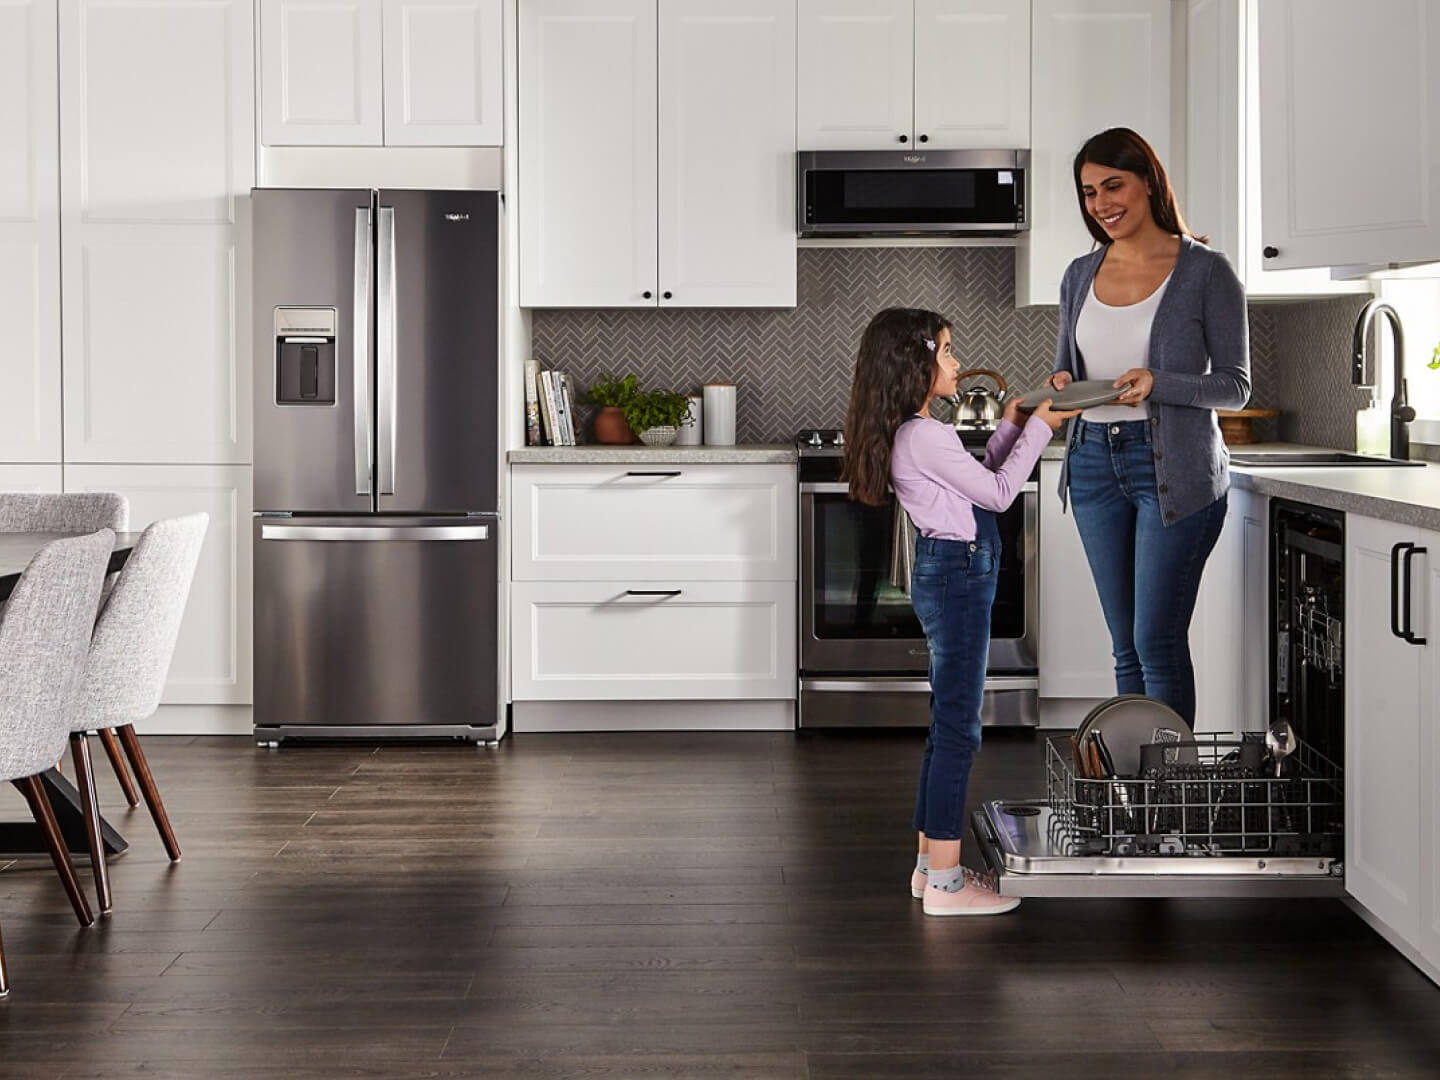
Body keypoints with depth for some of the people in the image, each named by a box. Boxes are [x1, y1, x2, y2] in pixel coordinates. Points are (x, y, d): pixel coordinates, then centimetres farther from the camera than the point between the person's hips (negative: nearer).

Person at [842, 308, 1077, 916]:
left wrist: (1010, 426, 15)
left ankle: (931, 866, 21)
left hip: (950, 575, 11)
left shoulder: (914, 433, 14)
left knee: (949, 724, 14)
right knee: (958, 727, -7)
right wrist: (1038, 428, -3)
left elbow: (979, 481, 21)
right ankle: (945, 883, -3)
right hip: (956, 575, -11)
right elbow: (997, 492, -11)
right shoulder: (925, 436, -18)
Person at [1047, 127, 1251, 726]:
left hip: (1174, 468, -5)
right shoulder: (1080, 275, 10)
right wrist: (1061, 385, -6)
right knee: (1126, 645, 10)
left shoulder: (1206, 272, -5)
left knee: (1158, 642, -6)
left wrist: (1158, 384, -22)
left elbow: (1235, 384, -5)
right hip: (1095, 463, 5)